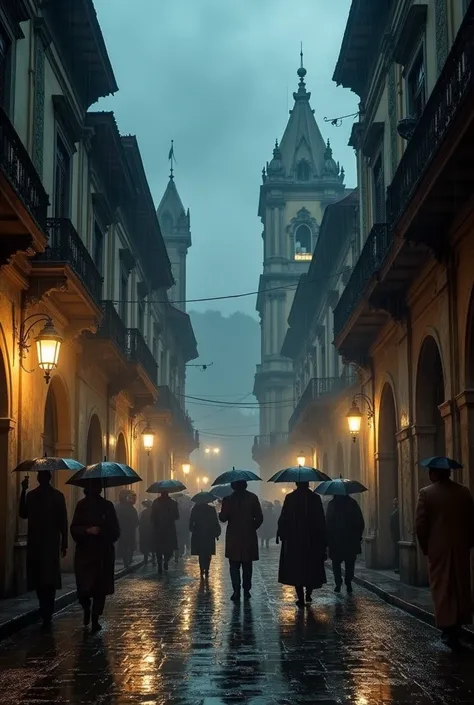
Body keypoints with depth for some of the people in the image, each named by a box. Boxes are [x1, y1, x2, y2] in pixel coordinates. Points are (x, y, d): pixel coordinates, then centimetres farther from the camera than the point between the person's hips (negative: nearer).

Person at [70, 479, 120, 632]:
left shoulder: (107, 505, 6)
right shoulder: (82, 505, 2)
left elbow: (115, 530, 9)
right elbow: (74, 528, -3)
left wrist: (107, 539, -7)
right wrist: (88, 530, -17)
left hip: (104, 553, 1)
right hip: (85, 552, -1)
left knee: (100, 587, 1)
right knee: (84, 587, -5)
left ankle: (95, 619, 11)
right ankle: (87, 608, 25)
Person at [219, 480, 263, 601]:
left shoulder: (228, 499, -8)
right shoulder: (253, 498, -2)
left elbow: (223, 518, -7)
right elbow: (259, 518, -3)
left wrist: (221, 512, 13)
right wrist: (252, 528, 11)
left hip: (233, 538, -2)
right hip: (249, 537, 2)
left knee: (234, 565, 4)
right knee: (247, 566, 13)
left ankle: (236, 591, -7)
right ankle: (246, 590, 14)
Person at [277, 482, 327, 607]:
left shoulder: (289, 498, -5)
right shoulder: (315, 498, -4)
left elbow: (283, 518, -4)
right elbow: (321, 521, -2)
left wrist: (281, 534, 7)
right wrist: (323, 539, 3)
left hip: (293, 540, -1)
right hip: (312, 540, 1)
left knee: (296, 568, 4)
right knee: (312, 567, 15)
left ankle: (300, 598, 1)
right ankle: (308, 594, 15)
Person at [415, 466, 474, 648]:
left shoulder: (426, 493, -8)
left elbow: (420, 524, -10)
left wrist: (425, 547, 2)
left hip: (438, 548, -3)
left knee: (442, 589, 4)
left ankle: (448, 628, 0)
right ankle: (457, 627, 17)